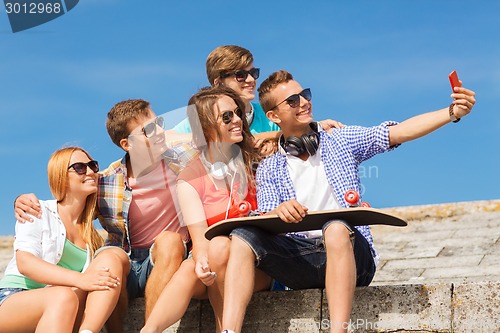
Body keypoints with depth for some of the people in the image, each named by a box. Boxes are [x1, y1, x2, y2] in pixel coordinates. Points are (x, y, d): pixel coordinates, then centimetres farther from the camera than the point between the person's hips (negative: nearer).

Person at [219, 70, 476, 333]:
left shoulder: (341, 142, 15)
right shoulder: (269, 169, 16)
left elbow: (400, 132, 3)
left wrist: (453, 112, -11)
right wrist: (279, 212, -24)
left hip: (348, 254, -1)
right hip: (300, 260, 1)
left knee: (336, 227, -36)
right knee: (243, 237, -24)